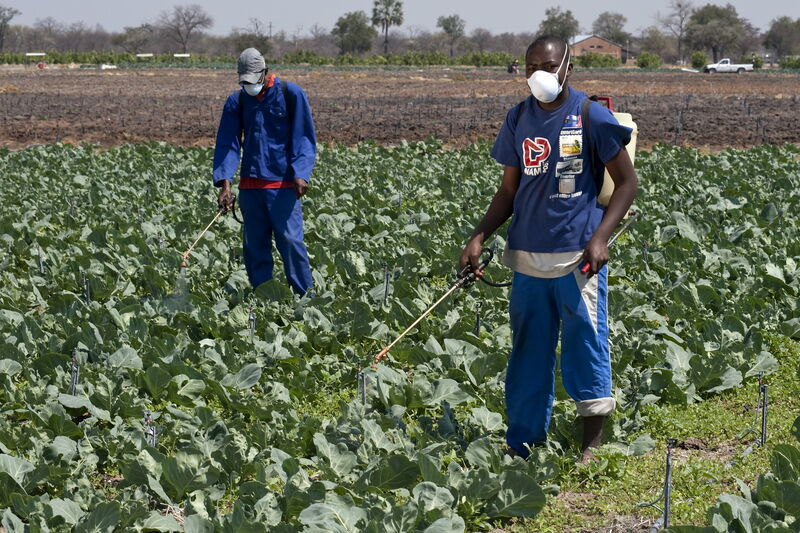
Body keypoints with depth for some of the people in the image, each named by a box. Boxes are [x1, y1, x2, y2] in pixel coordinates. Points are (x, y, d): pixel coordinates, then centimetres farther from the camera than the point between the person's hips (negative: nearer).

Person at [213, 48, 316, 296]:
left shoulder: (291, 94, -1)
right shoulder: (236, 101, 9)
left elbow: (303, 138, -1)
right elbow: (227, 143, 6)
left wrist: (300, 174, -14)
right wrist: (225, 183, -7)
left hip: (283, 183, -4)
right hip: (250, 184, 4)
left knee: (290, 240, -10)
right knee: (254, 245, 5)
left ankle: (305, 296, -4)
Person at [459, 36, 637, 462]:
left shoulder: (591, 116, -5)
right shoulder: (518, 119, 9)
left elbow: (626, 182, -2)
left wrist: (600, 237, -14)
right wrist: (479, 237, 1)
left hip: (578, 255, -5)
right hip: (528, 255, 5)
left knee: (585, 343, 0)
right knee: (528, 351, 10)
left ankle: (592, 447, 11)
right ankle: (523, 447, 18)